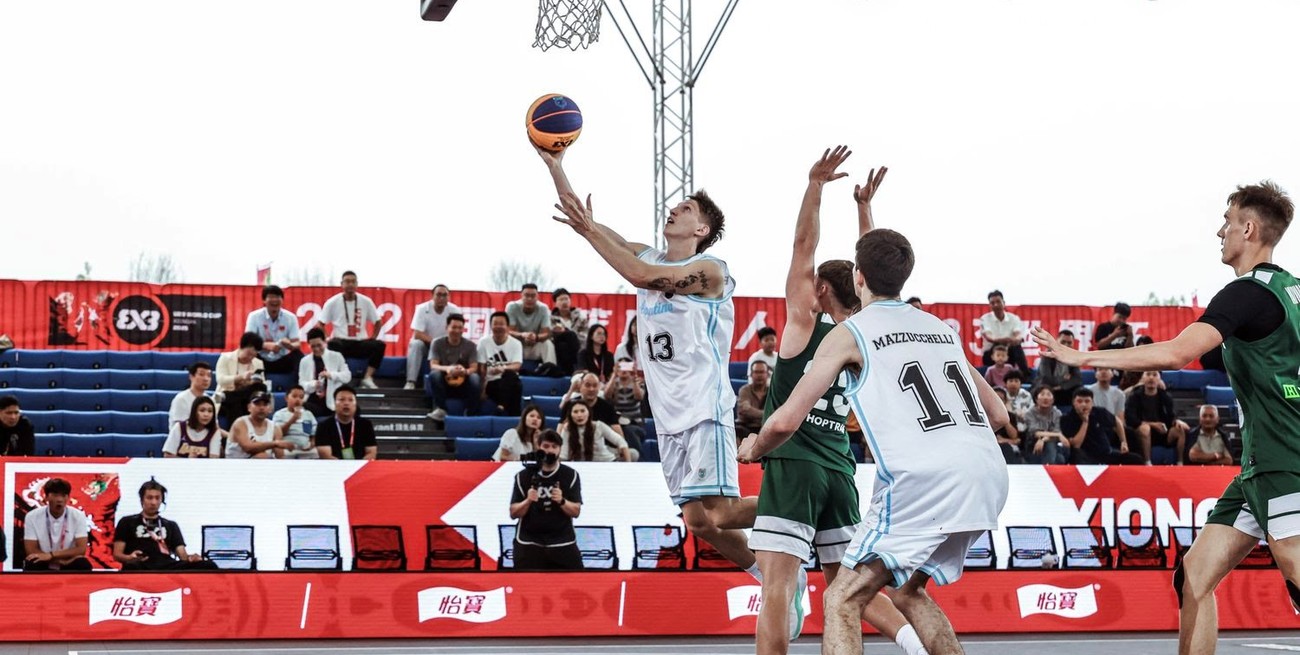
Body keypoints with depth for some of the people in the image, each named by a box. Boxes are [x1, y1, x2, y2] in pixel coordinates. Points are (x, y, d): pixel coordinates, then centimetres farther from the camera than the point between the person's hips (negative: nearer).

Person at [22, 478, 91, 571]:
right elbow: (31, 551, -14)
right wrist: (63, 560, -23)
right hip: (43, 568, -1)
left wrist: (51, 555, -28)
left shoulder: (78, 516, -11)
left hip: (68, 570, 1)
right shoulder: (32, 517, -12)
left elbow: (81, 549, -17)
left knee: (83, 565, -32)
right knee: (31, 565, -34)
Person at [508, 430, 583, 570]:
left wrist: (561, 501, -22)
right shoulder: (524, 476, 0)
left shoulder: (570, 475, 1)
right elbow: (513, 513, 0)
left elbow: (576, 511, -2)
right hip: (529, 544, -1)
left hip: (562, 544, 1)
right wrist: (528, 501, -20)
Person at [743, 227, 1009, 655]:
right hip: (990, 477, 7)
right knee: (908, 591, 26)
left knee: (842, 600, 0)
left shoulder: (849, 334, 7)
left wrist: (753, 451, 24)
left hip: (924, 479, -7)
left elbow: (785, 422, 4)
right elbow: (998, 415, 27)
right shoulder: (941, 328, 24)